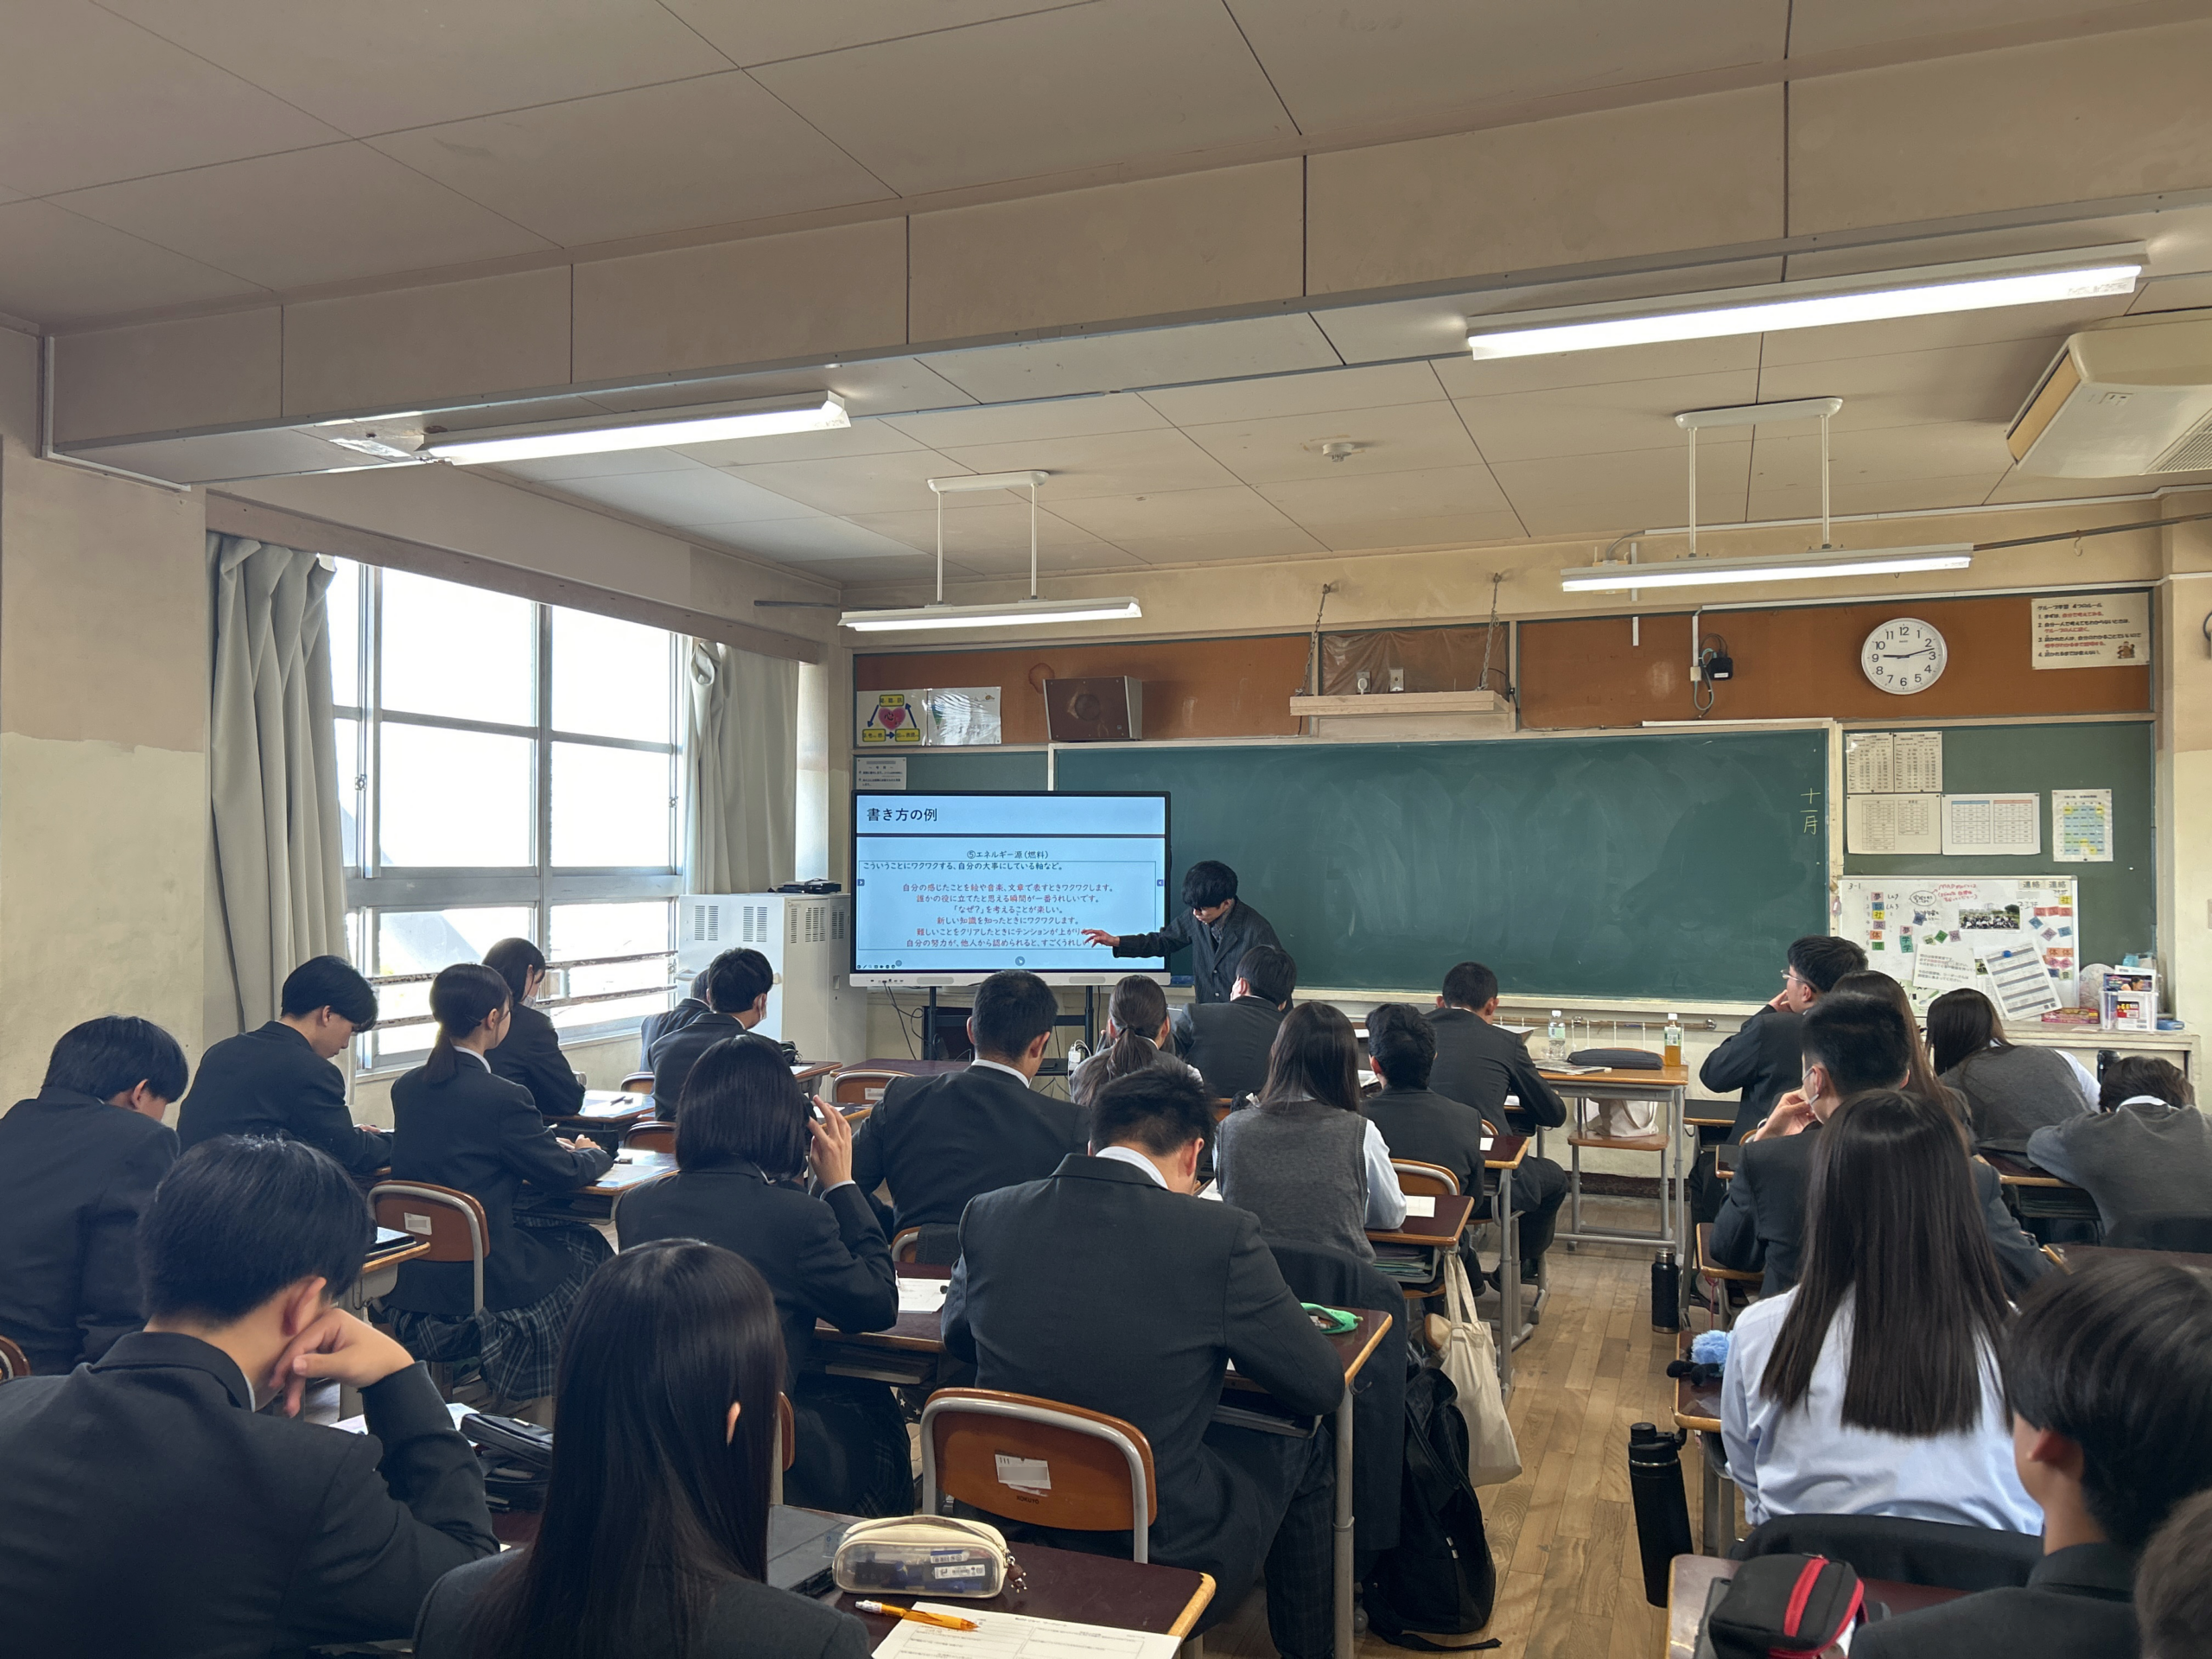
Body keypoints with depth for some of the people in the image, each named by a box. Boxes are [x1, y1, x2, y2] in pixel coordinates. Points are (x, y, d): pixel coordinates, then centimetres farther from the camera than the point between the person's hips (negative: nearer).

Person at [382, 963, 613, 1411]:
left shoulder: (406, 1088, 1)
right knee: (588, 1247, 16)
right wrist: (594, 1155, 14)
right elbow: (564, 1173, -9)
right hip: (479, 1280, -7)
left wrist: (553, 1145, 18)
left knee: (552, 1231, 26)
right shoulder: (501, 1097, -21)